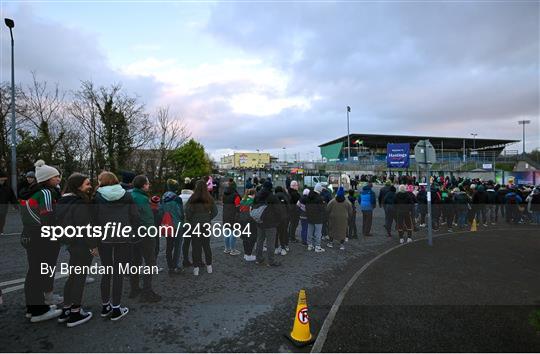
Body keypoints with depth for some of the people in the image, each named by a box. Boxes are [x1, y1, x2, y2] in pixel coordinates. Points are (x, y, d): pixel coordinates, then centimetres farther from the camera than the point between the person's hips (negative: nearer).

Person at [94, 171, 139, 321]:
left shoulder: (97, 196, 0)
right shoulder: (127, 195, 1)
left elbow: (94, 218, -2)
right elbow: (135, 216, -1)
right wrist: (134, 236, 5)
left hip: (104, 239, 1)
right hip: (123, 238, -1)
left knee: (106, 272, 14)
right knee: (118, 273, 5)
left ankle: (105, 306, 25)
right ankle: (116, 309, 10)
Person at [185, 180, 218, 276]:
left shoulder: (192, 199, -12)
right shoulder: (209, 199, -5)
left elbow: (187, 211, -15)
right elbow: (215, 211, -3)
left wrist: (189, 220, 1)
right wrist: (208, 218, 9)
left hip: (194, 225, -2)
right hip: (206, 225, 3)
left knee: (195, 246, 8)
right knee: (206, 245, 15)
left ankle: (196, 268, 12)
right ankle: (209, 267, 23)